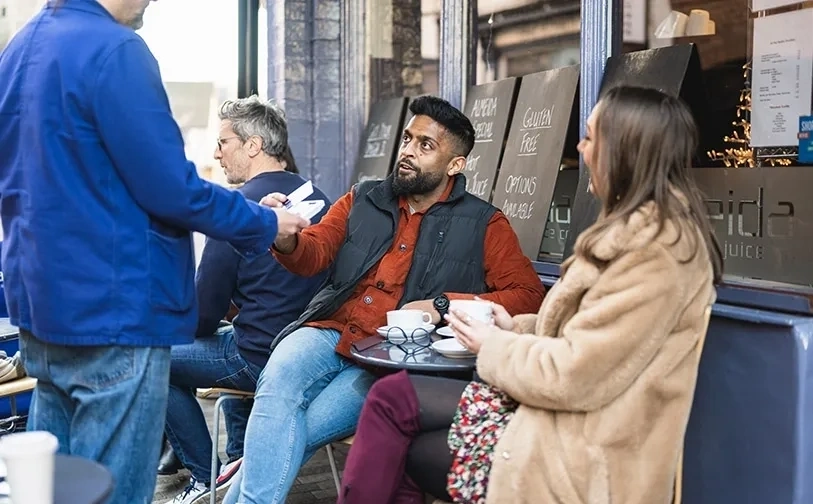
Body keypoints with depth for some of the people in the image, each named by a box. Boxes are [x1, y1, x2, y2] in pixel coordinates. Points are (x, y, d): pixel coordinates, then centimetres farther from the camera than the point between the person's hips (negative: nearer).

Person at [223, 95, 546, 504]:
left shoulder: (482, 224, 6)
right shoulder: (362, 200, 15)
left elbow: (528, 296, -1)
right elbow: (314, 254, 7)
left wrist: (444, 305, -12)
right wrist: (285, 239, -19)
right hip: (329, 332, 3)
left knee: (293, 431, -24)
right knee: (278, 381, -30)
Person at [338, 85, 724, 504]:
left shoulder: (655, 246, -21)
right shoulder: (644, 227, 11)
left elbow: (576, 374, -23)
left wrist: (496, 348, -7)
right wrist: (518, 329, 5)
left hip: (582, 456, -9)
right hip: (571, 423, 9)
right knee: (393, 396, 3)